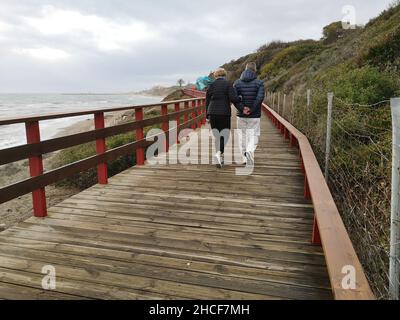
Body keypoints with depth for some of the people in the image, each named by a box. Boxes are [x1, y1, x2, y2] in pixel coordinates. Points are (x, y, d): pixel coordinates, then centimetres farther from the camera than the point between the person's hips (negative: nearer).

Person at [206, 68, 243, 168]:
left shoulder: (211, 85, 8)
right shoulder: (228, 84, -1)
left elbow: (207, 102, 10)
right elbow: (234, 98, -14)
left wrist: (208, 116, 17)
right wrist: (242, 109, -7)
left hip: (212, 114, 3)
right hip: (224, 113, -3)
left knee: (217, 136, 11)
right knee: (225, 135, 2)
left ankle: (219, 160, 16)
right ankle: (219, 153, -25)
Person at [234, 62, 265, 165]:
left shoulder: (237, 82, 3)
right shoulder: (259, 83, -4)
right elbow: (260, 97, -18)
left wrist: (242, 108, -13)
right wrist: (251, 109, -14)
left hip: (241, 115, 2)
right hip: (254, 115, -2)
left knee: (242, 136, 15)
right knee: (253, 136, 4)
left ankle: (244, 157, 23)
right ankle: (250, 151, -24)